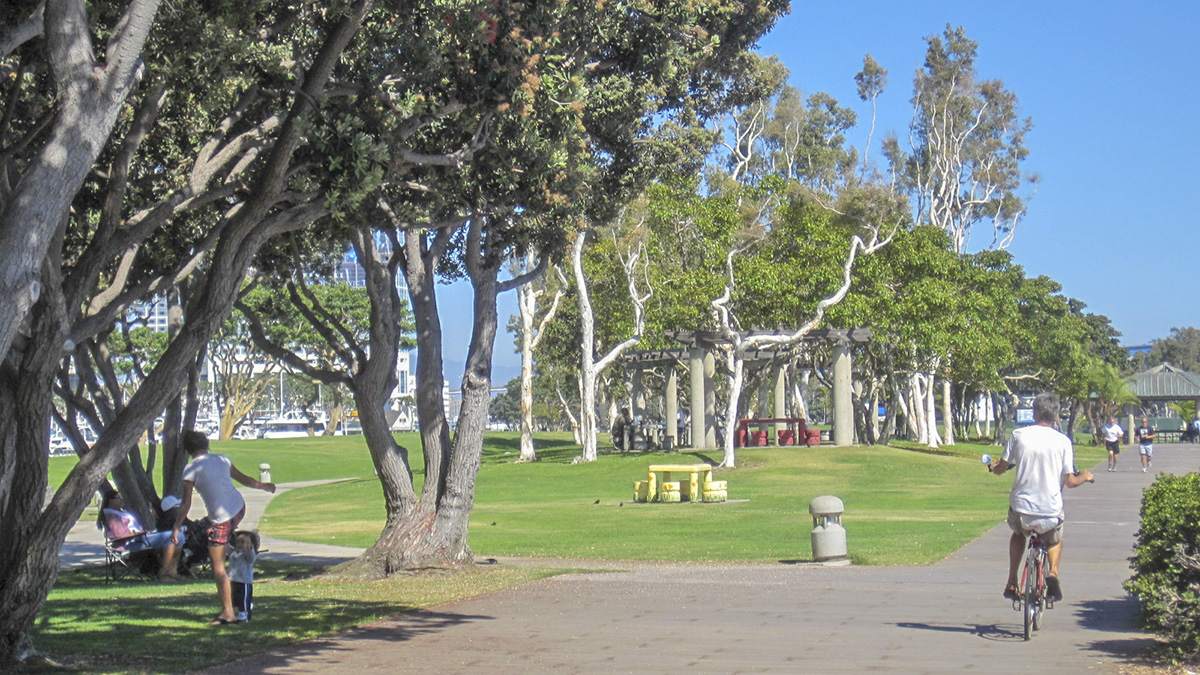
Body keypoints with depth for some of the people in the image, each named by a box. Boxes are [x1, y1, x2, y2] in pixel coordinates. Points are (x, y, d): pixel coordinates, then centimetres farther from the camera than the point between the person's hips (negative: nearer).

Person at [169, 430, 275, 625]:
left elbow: (186, 504, -9)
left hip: (221, 519, -7)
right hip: (239, 509, 7)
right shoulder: (222, 460, 6)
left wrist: (176, 526, 1)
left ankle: (228, 612, 0)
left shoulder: (191, 469, -9)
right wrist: (264, 486, 35)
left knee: (218, 567, 1)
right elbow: (244, 479, 18)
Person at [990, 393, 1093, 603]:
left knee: (1018, 534, 35)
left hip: (1021, 509, 0)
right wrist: (1085, 477, 20)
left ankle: (1011, 583, 25)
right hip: (1051, 512, 0)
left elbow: (999, 469, 4)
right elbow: (1070, 481, -2)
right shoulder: (1063, 441, -2)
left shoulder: (1019, 435, -1)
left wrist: (994, 466, 28)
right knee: (1055, 541, 32)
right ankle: (1053, 571, 4)